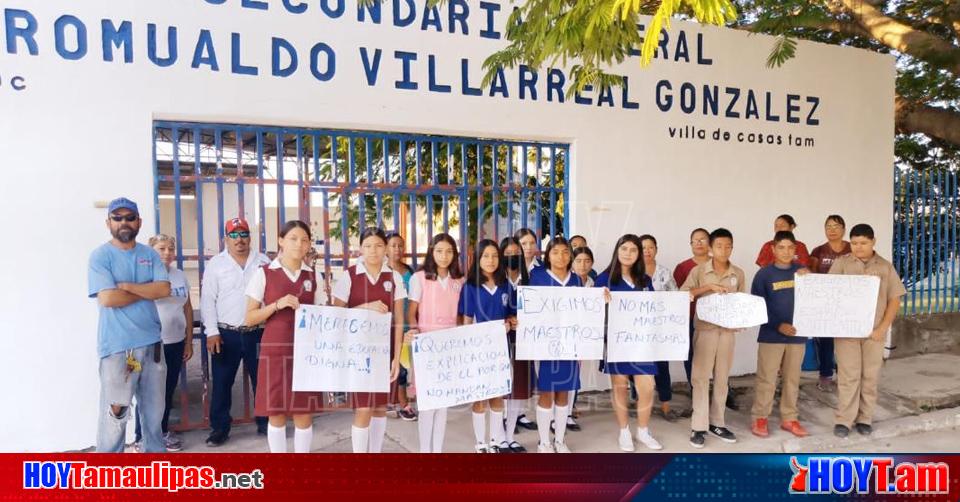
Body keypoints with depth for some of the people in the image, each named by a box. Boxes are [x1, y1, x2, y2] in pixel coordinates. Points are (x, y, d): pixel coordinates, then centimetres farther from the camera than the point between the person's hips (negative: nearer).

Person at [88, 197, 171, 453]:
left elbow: (164, 289, -5)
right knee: (115, 412, 0)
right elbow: (108, 298, -17)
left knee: (154, 408, 16)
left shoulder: (150, 254, 8)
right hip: (117, 346, -5)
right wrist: (147, 291, -6)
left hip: (151, 341, 5)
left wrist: (127, 286, -13)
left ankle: (155, 452, 32)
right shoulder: (100, 256, -5)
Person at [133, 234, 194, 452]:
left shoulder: (180, 275, 8)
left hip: (176, 343, 5)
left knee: (168, 390, 14)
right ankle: (142, 437, 18)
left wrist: (189, 342, 11)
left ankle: (163, 431, 28)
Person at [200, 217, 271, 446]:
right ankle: (219, 428, 19)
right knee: (222, 384, 5)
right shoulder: (215, 264, 1)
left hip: (258, 333, 1)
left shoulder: (264, 262, 5)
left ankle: (265, 423, 22)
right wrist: (212, 332, -8)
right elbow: (208, 300, -1)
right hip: (226, 334, -1)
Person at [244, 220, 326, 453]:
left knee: (305, 413, 6)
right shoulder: (264, 273, -1)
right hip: (275, 350, -2)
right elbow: (249, 318, -3)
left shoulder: (313, 277, 9)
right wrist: (277, 305, -16)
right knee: (276, 413, 5)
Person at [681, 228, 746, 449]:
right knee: (701, 377, -2)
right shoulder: (699, 271, -1)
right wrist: (708, 286, -19)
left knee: (722, 378, 11)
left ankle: (717, 423, 23)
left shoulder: (738, 274, 8)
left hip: (728, 330, 3)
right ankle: (698, 427, 4)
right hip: (705, 329, -3)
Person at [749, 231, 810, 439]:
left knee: (792, 379, 12)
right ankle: (759, 418, 11)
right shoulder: (764, 274, -4)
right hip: (771, 335, -3)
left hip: (797, 335, 3)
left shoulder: (803, 271, 6)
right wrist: (778, 325, -16)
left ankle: (789, 418, 24)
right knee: (766, 379, 1)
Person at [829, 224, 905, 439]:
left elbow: (894, 300, 4)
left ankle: (865, 418, 21)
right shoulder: (841, 263, 1)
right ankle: (843, 420, 7)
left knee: (870, 376, 8)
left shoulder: (886, 267, 5)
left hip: (874, 331, 2)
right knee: (848, 375, -1)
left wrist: (883, 327, -5)